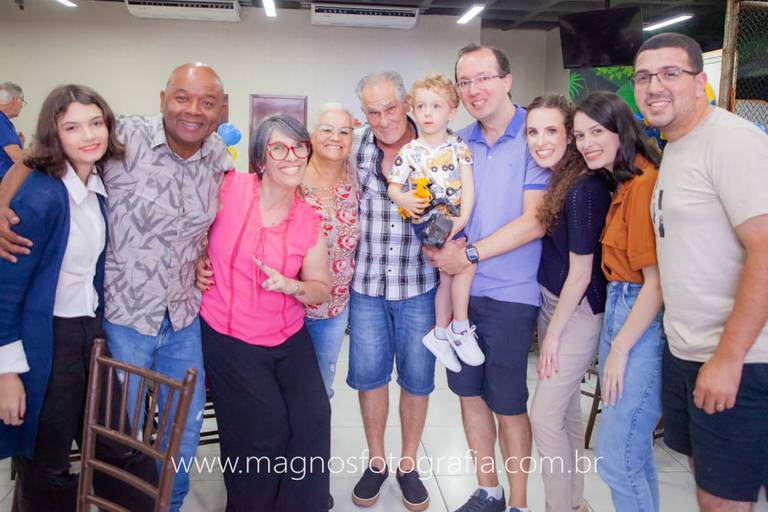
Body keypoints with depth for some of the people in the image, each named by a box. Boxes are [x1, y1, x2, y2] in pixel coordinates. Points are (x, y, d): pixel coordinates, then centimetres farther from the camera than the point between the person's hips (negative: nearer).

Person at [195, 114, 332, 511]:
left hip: (289, 339, 3)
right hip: (228, 339, -3)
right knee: (265, 428, -6)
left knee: (313, 418, -8)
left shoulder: (309, 221, -1)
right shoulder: (230, 188, -11)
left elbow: (321, 288, 4)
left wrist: (290, 285, -16)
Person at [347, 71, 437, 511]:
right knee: (369, 375, 10)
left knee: (417, 379, 8)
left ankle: (409, 465, 29)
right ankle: (376, 463, 31)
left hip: (418, 284, -1)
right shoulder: (358, 146, -1)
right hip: (366, 282, 2)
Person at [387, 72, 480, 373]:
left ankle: (440, 334, 24)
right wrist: (404, 199, -23)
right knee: (465, 263, -17)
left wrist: (463, 218, -13)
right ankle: (460, 328, -3)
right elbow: (393, 186, 0)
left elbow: (468, 186, -1)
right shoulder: (409, 152, 0)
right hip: (426, 219, -4)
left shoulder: (459, 148, 5)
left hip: (454, 219, 4)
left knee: (448, 274, 7)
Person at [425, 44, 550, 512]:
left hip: (510, 293, -6)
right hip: (459, 287, 6)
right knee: (469, 393, 14)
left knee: (508, 404, 5)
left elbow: (534, 222, -16)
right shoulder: (459, 143, 8)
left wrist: (471, 253, -17)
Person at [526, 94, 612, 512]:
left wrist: (553, 333, -11)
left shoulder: (583, 189, -21)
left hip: (578, 312, -8)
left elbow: (580, 273, -18)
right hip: (552, 303, 8)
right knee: (567, 411, 18)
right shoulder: (553, 181, 5)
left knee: (544, 415, -2)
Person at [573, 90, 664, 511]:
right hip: (618, 308, 9)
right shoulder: (624, 184, 12)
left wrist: (620, 349, -12)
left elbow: (656, 282, -18)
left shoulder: (644, 184, -17)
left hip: (644, 323, -9)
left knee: (614, 457, -4)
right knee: (634, 449, 18)